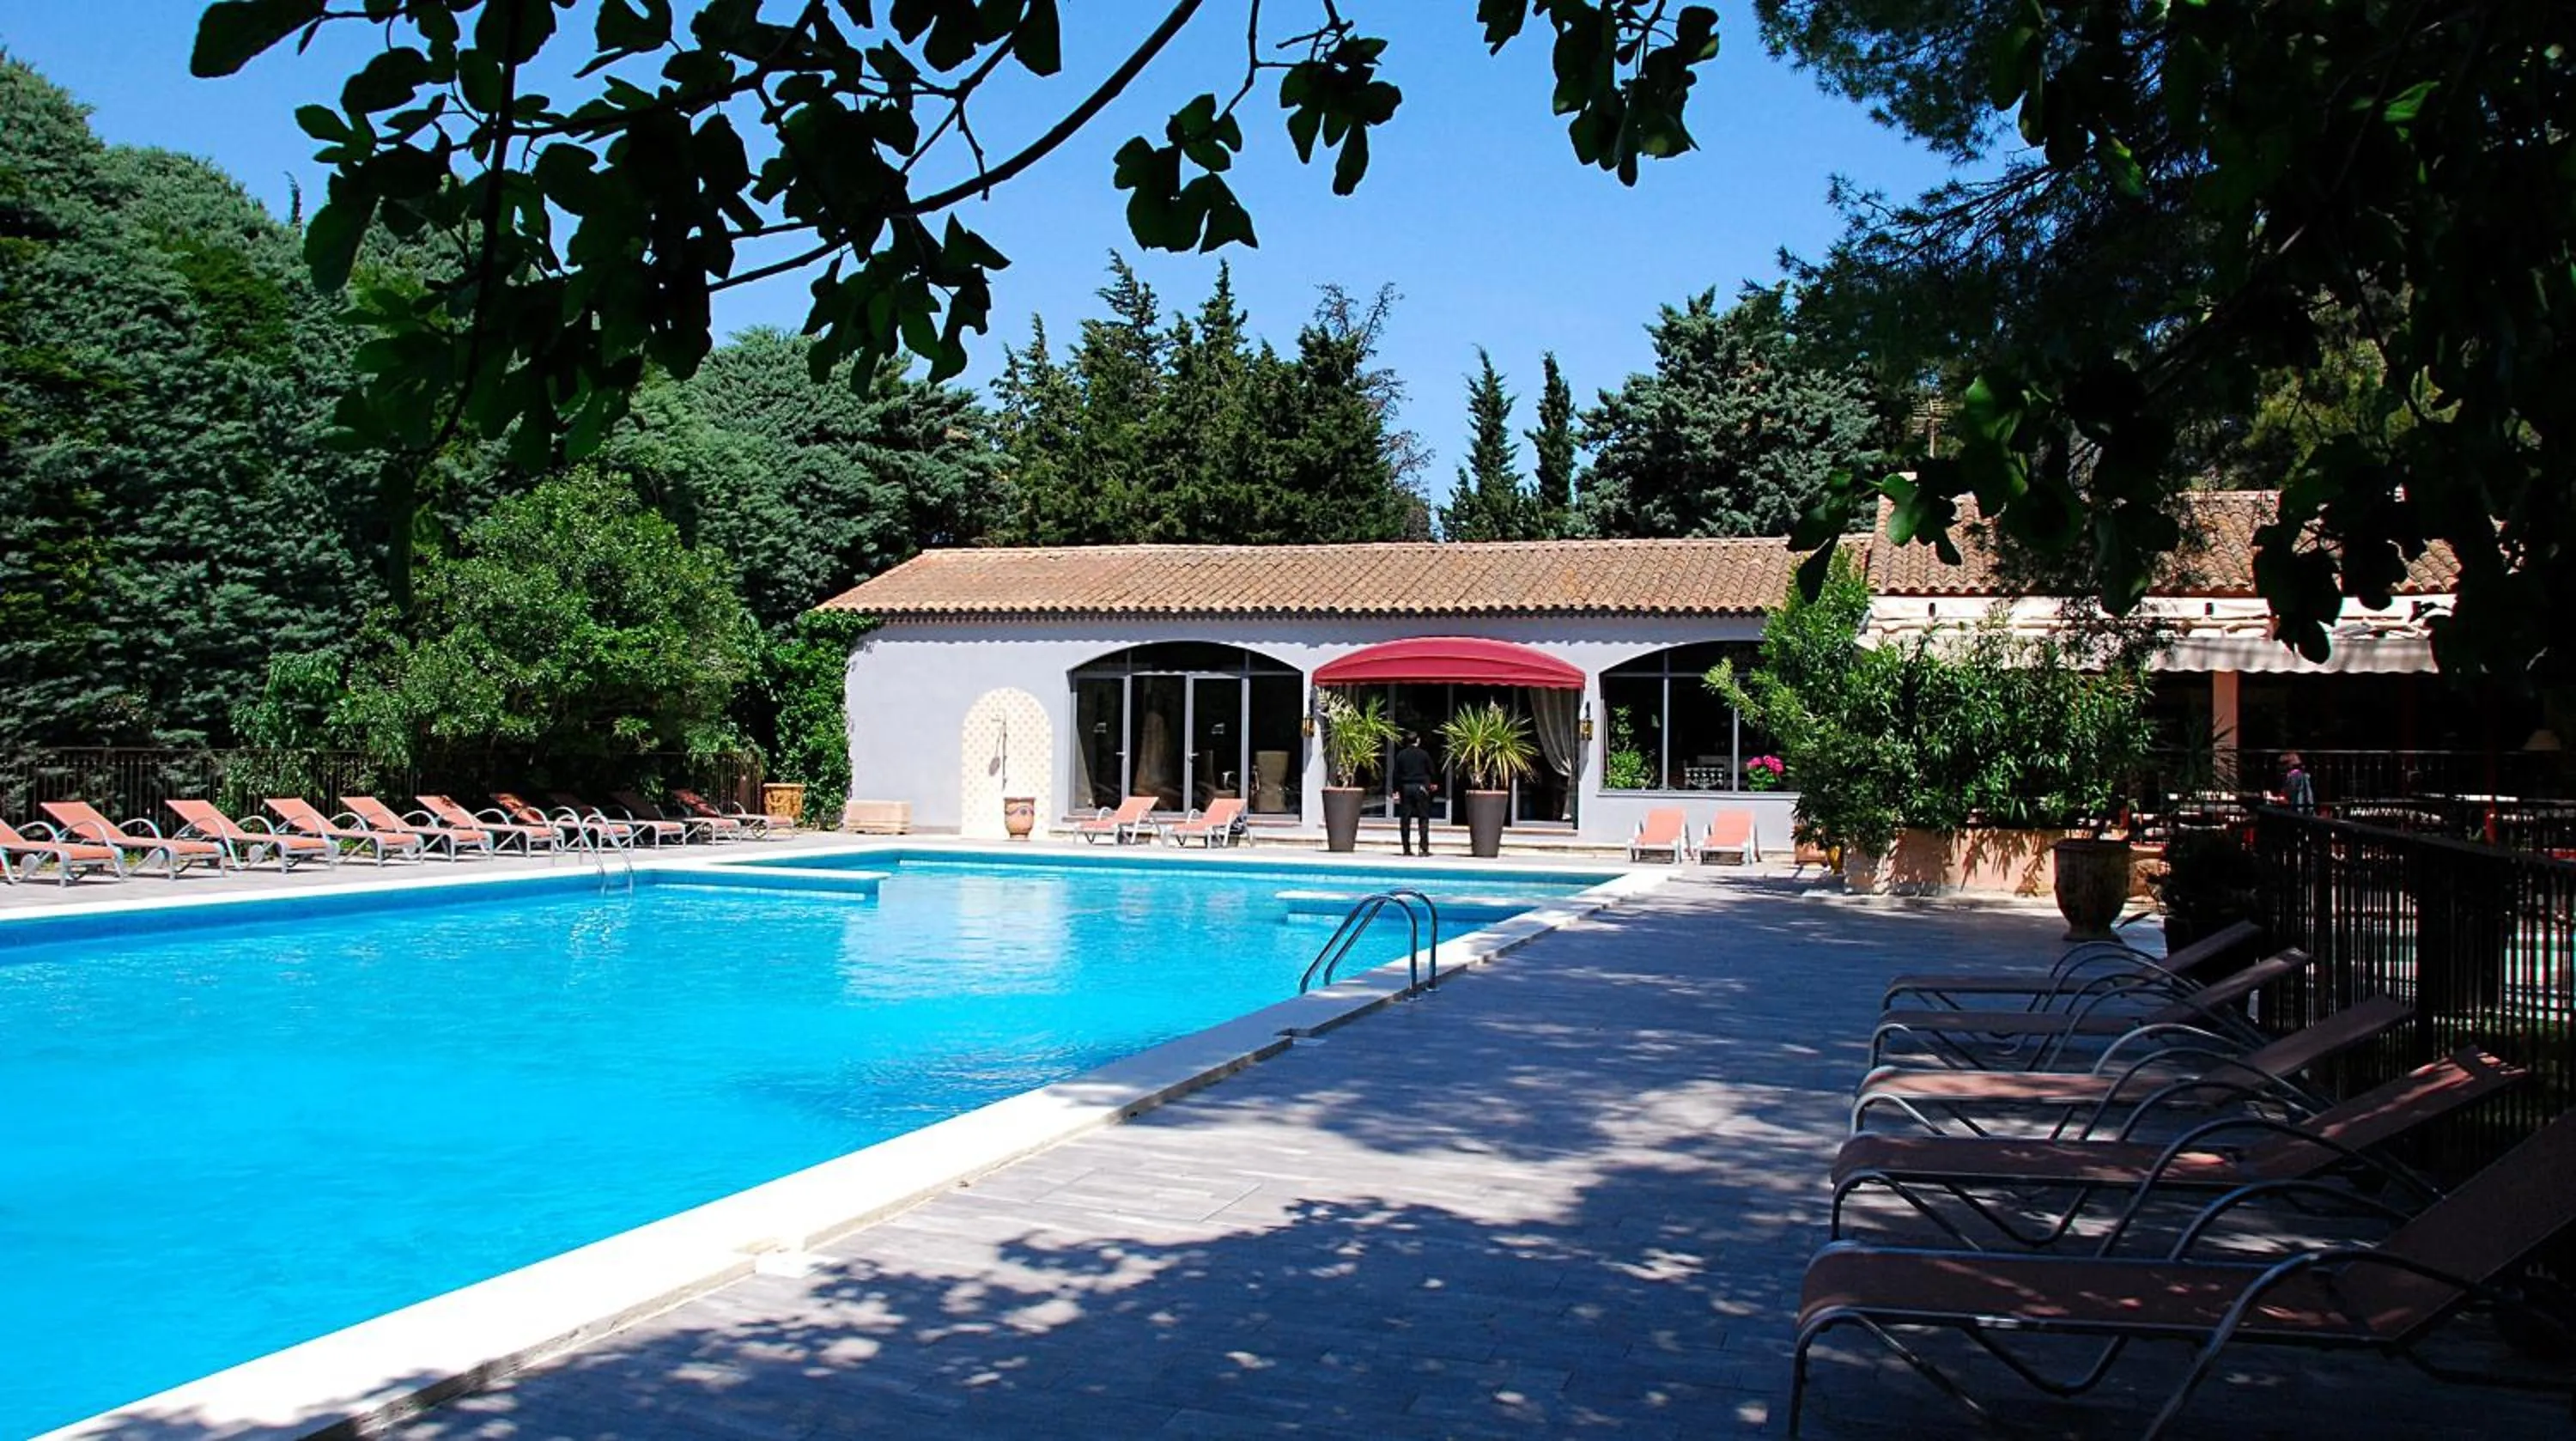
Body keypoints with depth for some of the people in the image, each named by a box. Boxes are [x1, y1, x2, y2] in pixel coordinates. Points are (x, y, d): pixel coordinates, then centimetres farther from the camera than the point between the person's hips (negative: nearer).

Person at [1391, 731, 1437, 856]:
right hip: (1420, 787, -2)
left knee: (1405, 820, 5)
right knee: (1424, 818, 1)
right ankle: (1424, 849, -6)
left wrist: (1396, 790, 8)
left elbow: (1397, 774, 3)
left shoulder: (1401, 755, 3)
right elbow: (1431, 771, 4)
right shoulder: (1424, 754, -2)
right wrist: (1433, 784, 22)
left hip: (1405, 788, 2)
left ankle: (1407, 849, 4)